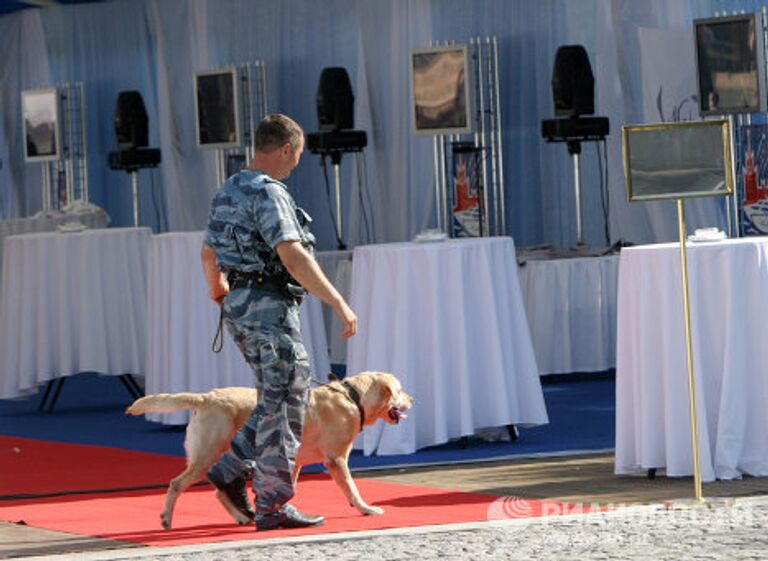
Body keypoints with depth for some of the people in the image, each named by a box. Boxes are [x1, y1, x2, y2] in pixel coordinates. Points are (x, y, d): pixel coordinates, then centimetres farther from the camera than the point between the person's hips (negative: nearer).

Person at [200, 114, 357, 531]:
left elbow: (208, 252, 27)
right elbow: (292, 256, -25)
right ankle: (273, 505, -1)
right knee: (282, 404, -4)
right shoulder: (268, 193, -15)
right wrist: (338, 303, -25)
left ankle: (231, 471, 13)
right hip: (268, 304, -10)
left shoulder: (229, 192, 15)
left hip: (239, 305, 10)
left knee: (282, 400, 17)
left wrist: (218, 291, 46)